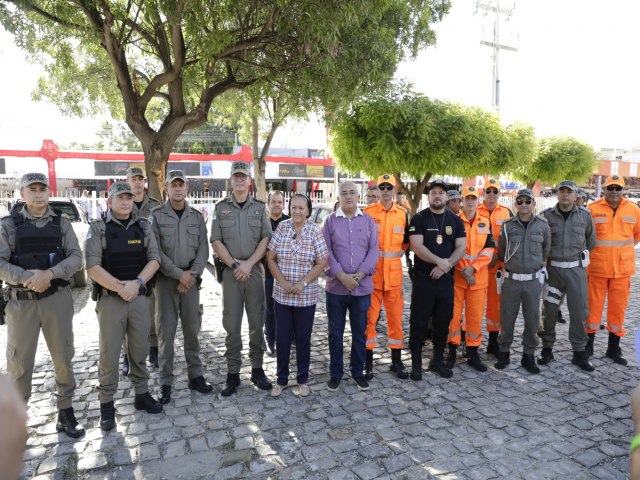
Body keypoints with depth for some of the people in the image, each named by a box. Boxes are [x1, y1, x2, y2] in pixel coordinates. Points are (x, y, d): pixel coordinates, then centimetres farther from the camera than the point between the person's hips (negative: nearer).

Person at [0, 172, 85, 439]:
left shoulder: (62, 223, 5)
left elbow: (76, 257, -3)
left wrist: (49, 274, -18)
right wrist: (27, 277, -20)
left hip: (57, 299, 1)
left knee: (63, 357, 8)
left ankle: (65, 412, 22)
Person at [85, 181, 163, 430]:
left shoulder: (143, 227, 7)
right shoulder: (98, 229, -2)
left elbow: (154, 259, 0)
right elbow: (93, 266, -11)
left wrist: (136, 283, -14)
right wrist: (120, 287, -17)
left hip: (140, 297, 3)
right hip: (110, 299, -3)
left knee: (139, 350, 12)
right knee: (109, 354, 4)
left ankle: (142, 394, 27)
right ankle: (106, 404, 17)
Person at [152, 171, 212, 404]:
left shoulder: (197, 216, 8)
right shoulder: (156, 216, -1)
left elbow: (203, 249, 3)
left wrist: (192, 274, -11)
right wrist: (179, 274, -14)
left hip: (191, 280, 3)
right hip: (166, 280, -2)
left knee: (192, 329, 9)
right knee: (166, 332, 2)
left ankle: (195, 376, 21)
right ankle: (166, 382, 13)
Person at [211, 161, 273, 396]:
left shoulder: (260, 207, 8)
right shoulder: (221, 207, 7)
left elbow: (266, 239, 0)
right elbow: (216, 241, 1)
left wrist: (248, 264, -10)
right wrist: (234, 264, -9)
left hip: (255, 269, 1)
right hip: (230, 270, 0)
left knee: (257, 321, 6)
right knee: (231, 323, 3)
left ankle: (257, 368, 18)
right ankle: (233, 373, 12)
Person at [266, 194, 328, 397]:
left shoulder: (315, 231, -4)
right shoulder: (281, 227, -1)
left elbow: (322, 262, -4)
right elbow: (270, 258, 1)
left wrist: (303, 283, -13)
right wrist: (282, 282, -9)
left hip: (306, 296, -1)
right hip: (281, 294, 1)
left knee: (303, 339, 10)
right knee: (282, 338, 9)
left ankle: (303, 380, 27)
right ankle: (281, 380, 27)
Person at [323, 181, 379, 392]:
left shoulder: (368, 221, 7)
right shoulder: (330, 220, 3)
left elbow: (373, 250, 0)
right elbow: (327, 252, -5)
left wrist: (359, 275, -12)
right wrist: (342, 276, -15)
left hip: (362, 286, 1)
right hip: (336, 286, -1)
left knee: (360, 331, 10)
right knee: (335, 331, 7)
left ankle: (358, 371, 25)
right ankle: (335, 372, 21)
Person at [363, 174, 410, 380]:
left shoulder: (403, 214, 8)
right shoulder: (368, 212, -2)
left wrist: (400, 251, 9)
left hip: (394, 273, 3)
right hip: (372, 272, -3)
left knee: (395, 316, 9)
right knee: (370, 317, 1)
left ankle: (397, 361, 22)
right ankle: (368, 362, 13)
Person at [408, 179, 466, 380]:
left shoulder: (455, 220, 8)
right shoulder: (419, 218, -2)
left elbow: (461, 248, 2)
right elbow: (417, 246, -12)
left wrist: (445, 266, -12)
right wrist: (439, 261, -18)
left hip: (446, 278, 4)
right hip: (423, 278, -3)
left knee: (443, 321, 11)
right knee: (419, 322, 1)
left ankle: (438, 360, 25)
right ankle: (416, 363, 12)